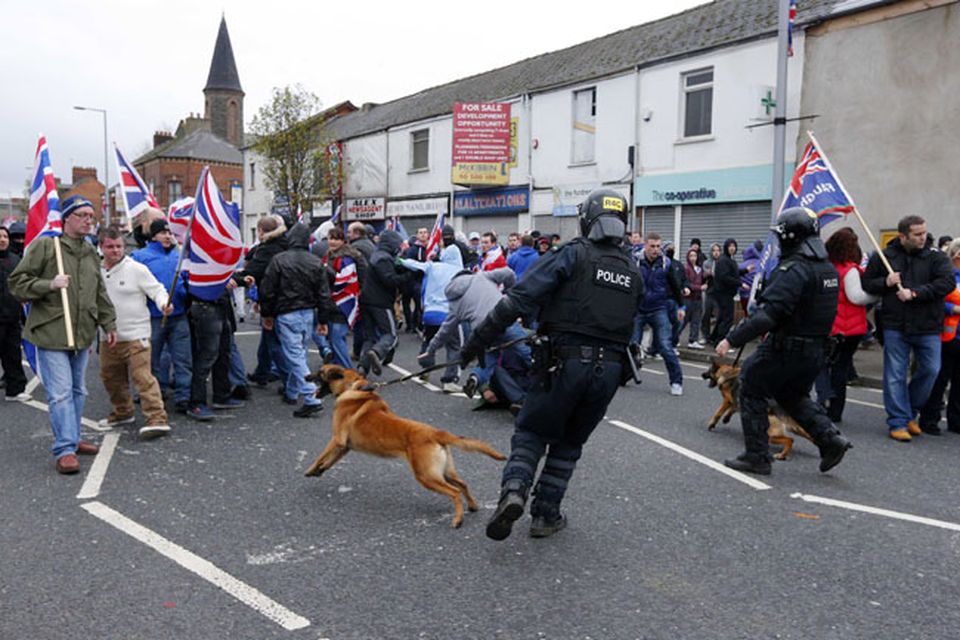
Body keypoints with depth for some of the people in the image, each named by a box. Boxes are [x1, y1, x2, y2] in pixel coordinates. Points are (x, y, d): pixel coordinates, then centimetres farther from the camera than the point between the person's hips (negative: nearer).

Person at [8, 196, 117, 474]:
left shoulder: (91, 253, 14)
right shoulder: (44, 246, -6)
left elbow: (101, 294, 21)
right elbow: (17, 283, -5)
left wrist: (109, 324, 18)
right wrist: (49, 285, -18)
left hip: (82, 335, 7)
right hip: (51, 335, -7)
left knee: (77, 391, 15)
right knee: (60, 393, -8)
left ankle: (71, 439, 28)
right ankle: (65, 449, -4)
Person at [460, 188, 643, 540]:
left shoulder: (573, 254, -5)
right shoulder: (634, 272, 12)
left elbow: (519, 299, -14)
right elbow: (629, 326, 15)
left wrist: (478, 340, -11)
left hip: (565, 362, -4)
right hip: (610, 369, 4)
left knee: (531, 432, 12)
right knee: (569, 443, 19)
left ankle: (513, 490, -11)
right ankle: (546, 514, 20)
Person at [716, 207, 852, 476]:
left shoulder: (793, 269, -21)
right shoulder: (828, 268, 9)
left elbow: (767, 314, -29)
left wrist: (732, 340, -26)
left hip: (786, 348, -9)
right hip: (816, 349, 9)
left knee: (752, 392, 6)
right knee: (793, 395, 26)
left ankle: (757, 456, 10)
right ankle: (830, 438, 12)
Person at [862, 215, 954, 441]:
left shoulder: (936, 257, 2)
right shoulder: (884, 257, 4)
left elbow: (947, 282, -11)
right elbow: (866, 284, 10)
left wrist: (915, 293, -19)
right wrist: (885, 282, -10)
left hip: (928, 327, 1)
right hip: (895, 326, 0)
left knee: (931, 370, 3)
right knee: (895, 375, 2)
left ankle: (910, 412, 25)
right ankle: (898, 422, 11)